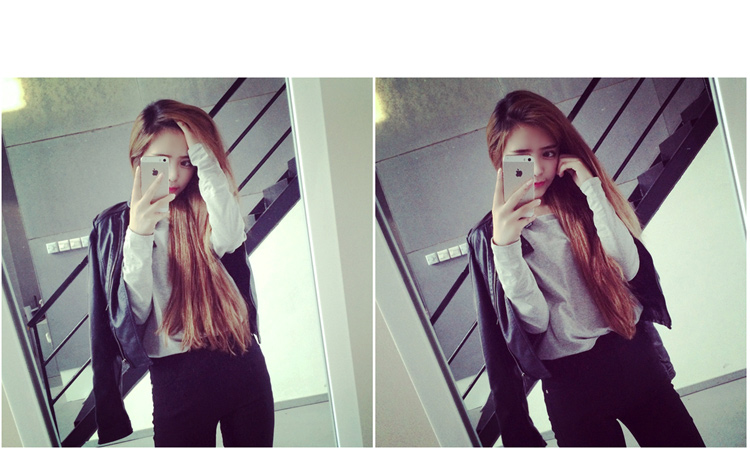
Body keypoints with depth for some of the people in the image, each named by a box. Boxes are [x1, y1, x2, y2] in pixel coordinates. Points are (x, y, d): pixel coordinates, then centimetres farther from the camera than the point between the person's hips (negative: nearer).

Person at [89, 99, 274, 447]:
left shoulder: (204, 209, 4)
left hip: (241, 364, 2)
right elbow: (133, 313, -8)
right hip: (175, 377, -1)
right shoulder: (113, 226, 2)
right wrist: (138, 236, -20)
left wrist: (202, 153, -19)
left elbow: (229, 238, -21)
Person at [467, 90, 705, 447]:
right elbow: (535, 321, -15)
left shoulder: (580, 200, 4)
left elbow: (629, 267, -9)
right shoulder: (489, 237, -6)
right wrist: (505, 247, -28)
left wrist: (592, 190, -14)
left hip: (634, 353, 4)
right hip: (570, 380, -3)